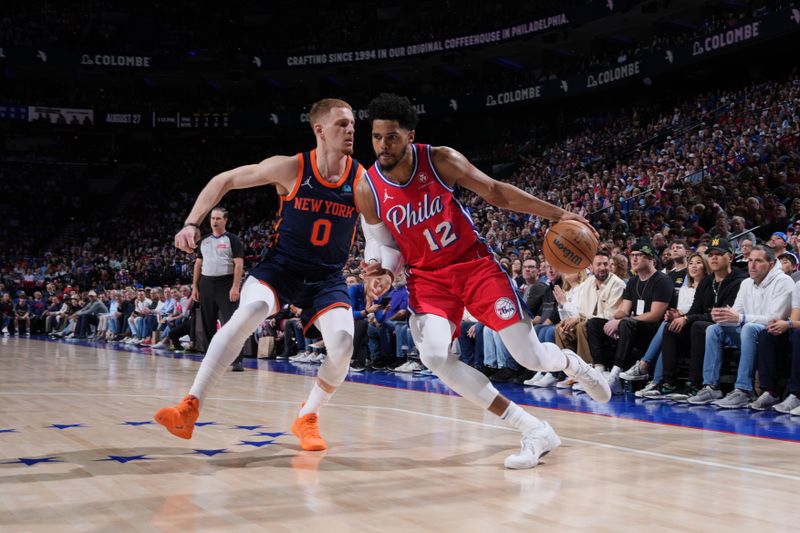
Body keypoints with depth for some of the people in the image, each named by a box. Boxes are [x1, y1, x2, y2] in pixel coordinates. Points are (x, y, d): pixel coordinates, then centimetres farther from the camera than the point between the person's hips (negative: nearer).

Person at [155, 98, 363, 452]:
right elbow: (224, 181, -1)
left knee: (342, 342, -21)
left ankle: (307, 417, 6)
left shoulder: (363, 180, -9)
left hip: (327, 278, 2)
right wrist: (192, 223, -8)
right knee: (251, 309, -30)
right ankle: (191, 406, -23)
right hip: (280, 266, -1)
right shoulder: (290, 169, -11)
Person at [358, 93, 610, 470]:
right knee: (434, 355, -26)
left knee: (531, 357, -7)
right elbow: (382, 244, 3)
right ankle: (535, 432, -16)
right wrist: (380, 271, -21)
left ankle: (571, 363, 36)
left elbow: (495, 192, -4)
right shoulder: (368, 189, -10)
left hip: (474, 262, -1)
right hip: (427, 277, 1)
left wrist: (559, 214, -8)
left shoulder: (441, 160, -14)